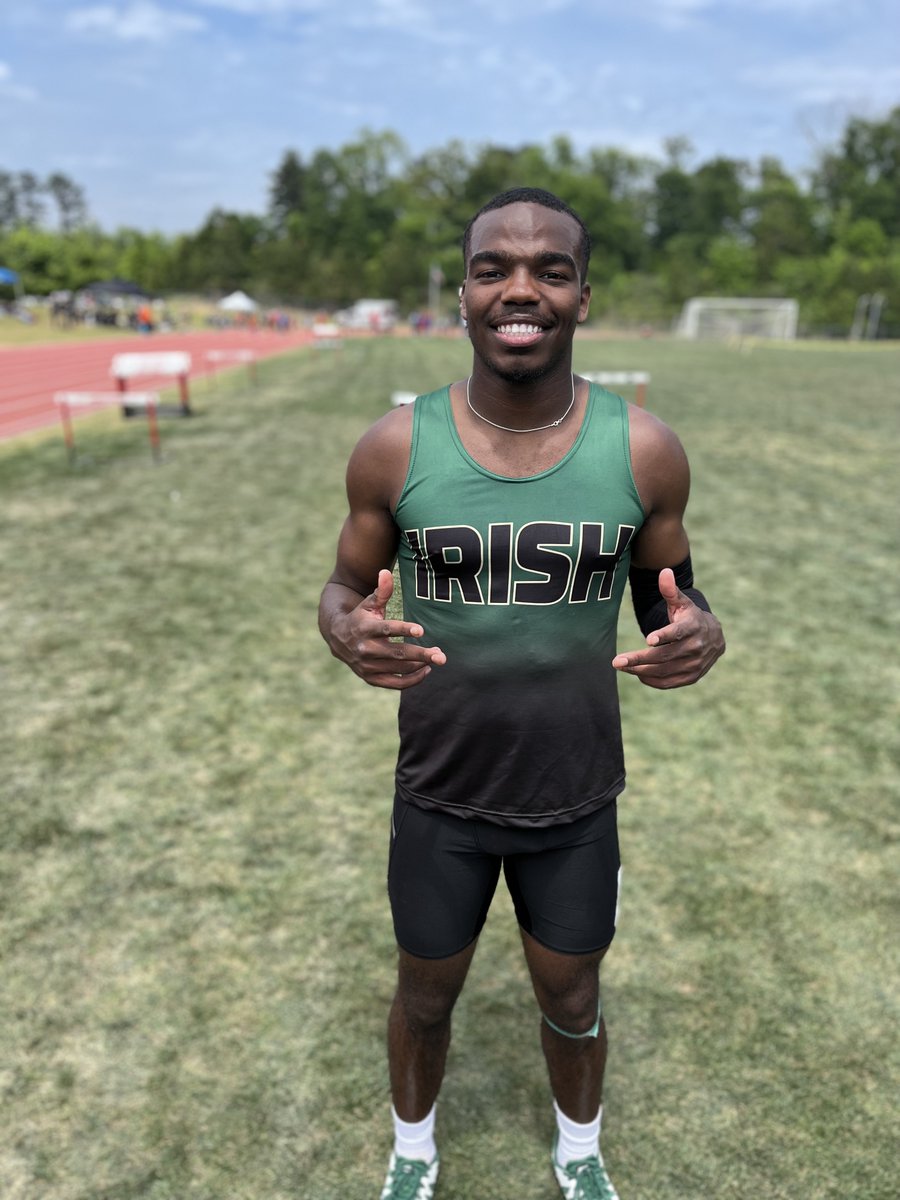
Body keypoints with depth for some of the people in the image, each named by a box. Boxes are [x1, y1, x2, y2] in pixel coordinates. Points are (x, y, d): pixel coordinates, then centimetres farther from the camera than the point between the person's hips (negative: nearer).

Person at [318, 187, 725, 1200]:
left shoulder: (643, 450, -12)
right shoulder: (396, 447, -13)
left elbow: (672, 601, -1)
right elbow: (342, 591, -2)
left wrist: (700, 638, -25)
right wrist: (352, 635, -27)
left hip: (578, 801, 1)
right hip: (440, 797, 0)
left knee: (571, 1002, 24)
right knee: (426, 997, 23)